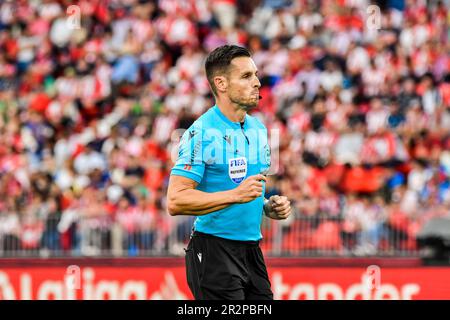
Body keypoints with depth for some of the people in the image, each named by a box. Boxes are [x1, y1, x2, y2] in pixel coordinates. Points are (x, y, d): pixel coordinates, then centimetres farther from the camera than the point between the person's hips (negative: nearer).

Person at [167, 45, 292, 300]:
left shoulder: (258, 129, 13)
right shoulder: (201, 133, -13)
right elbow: (176, 201, -20)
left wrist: (270, 206, 6)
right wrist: (236, 195, -24)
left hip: (251, 248, 8)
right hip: (214, 250, -8)